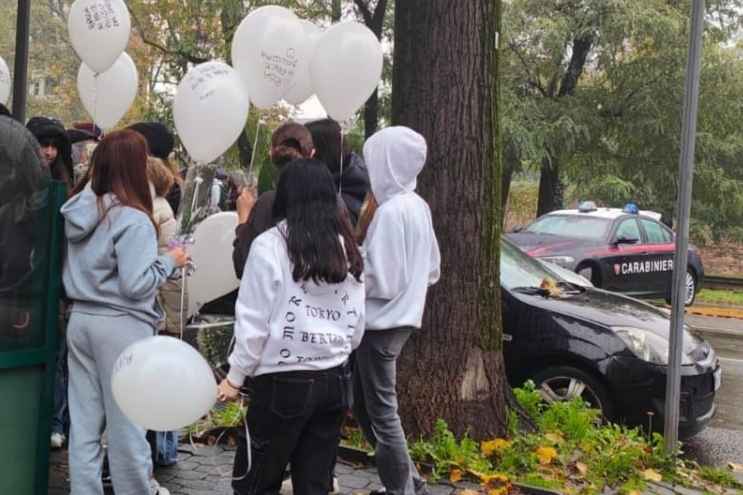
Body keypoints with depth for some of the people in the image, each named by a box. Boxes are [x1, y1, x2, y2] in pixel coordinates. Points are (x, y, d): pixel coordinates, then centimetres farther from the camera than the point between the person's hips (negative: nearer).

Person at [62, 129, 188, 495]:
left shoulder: (77, 209, 6)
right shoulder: (133, 219, -17)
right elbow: (136, 284, -20)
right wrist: (169, 261, -5)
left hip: (81, 318, 7)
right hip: (120, 325, -7)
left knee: (84, 418, 10)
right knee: (126, 418, 6)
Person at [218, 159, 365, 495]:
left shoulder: (270, 245, -9)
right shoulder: (346, 247, 4)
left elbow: (254, 320, -8)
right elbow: (357, 322, 9)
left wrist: (236, 376, 2)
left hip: (284, 381, -5)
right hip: (336, 380, 5)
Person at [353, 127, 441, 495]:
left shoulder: (390, 211, -19)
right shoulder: (417, 205, 8)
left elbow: (382, 282, -19)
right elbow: (431, 269, 16)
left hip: (382, 324, -9)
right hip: (402, 318, 9)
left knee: (381, 413, 2)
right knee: (366, 405, 19)